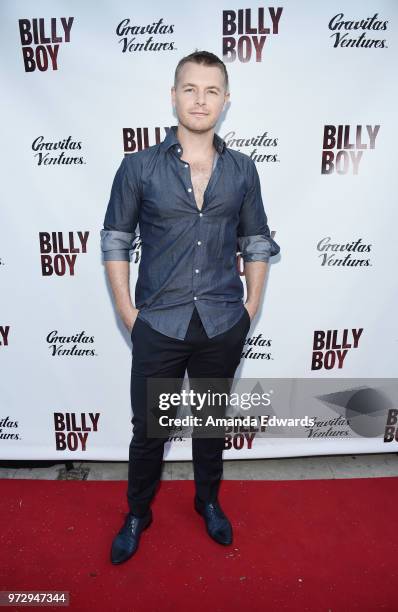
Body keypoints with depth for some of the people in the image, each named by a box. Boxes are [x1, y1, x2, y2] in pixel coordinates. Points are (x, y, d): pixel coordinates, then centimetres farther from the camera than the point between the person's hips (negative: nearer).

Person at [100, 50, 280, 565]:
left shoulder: (242, 170, 4)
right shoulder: (139, 167, -2)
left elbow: (256, 242, 10)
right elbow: (115, 241, 1)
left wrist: (251, 307, 4)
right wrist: (128, 313, -4)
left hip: (223, 326, 2)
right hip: (158, 326, -1)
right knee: (148, 429, 12)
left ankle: (208, 500, 46)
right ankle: (137, 513, 39)